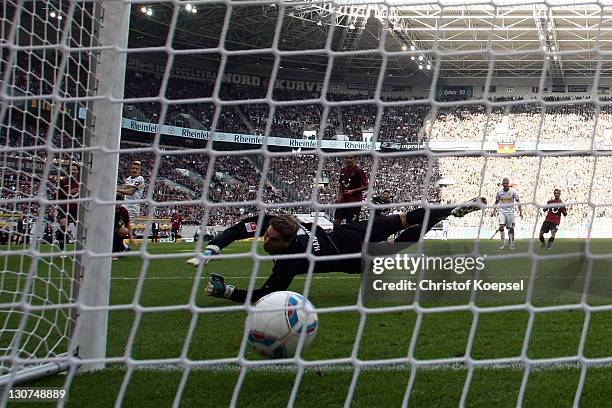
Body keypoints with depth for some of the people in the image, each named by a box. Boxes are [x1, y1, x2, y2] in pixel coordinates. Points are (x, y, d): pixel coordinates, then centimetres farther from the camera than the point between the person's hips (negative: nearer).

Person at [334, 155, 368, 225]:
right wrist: (339, 197, 10)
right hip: (343, 200, 6)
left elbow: (366, 186, -10)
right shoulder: (343, 171, 10)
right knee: (336, 221, 2)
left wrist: (353, 191, -17)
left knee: (351, 223, -4)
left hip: (355, 201, -6)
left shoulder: (358, 171, -9)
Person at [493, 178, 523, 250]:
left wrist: (520, 211, -5)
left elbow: (518, 202, -1)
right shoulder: (499, 192, -1)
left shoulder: (513, 191, -6)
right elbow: (496, 202, 14)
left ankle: (512, 244, 13)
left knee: (511, 228, 2)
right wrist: (494, 210, 10)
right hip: (502, 212, 1)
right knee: (501, 227, -16)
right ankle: (503, 242, -4)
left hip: (510, 212, -1)